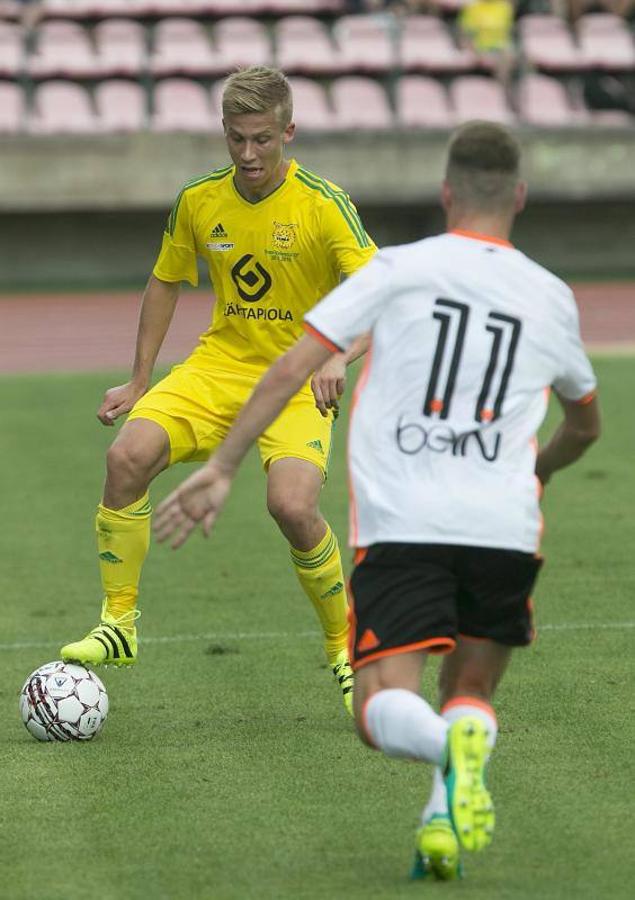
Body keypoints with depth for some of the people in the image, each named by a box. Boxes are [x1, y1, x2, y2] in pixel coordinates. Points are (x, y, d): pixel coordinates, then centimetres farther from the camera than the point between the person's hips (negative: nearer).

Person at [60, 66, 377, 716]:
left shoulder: (324, 204, -15)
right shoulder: (199, 201, 0)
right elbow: (165, 282, 16)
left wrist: (339, 357, -41)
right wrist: (140, 382, 13)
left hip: (300, 380, -4)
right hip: (220, 364, 4)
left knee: (292, 505, -28)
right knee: (129, 454, -22)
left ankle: (343, 649, -1)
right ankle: (118, 625, -8)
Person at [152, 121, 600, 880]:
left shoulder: (399, 269, 4)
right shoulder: (551, 299, 13)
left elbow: (291, 369, -2)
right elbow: (585, 424, 30)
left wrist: (222, 467, 3)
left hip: (400, 528, -2)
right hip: (505, 531, 2)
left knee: (383, 709, -2)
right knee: (470, 693, 19)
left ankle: (451, 747, -37)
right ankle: (443, 817, -9)